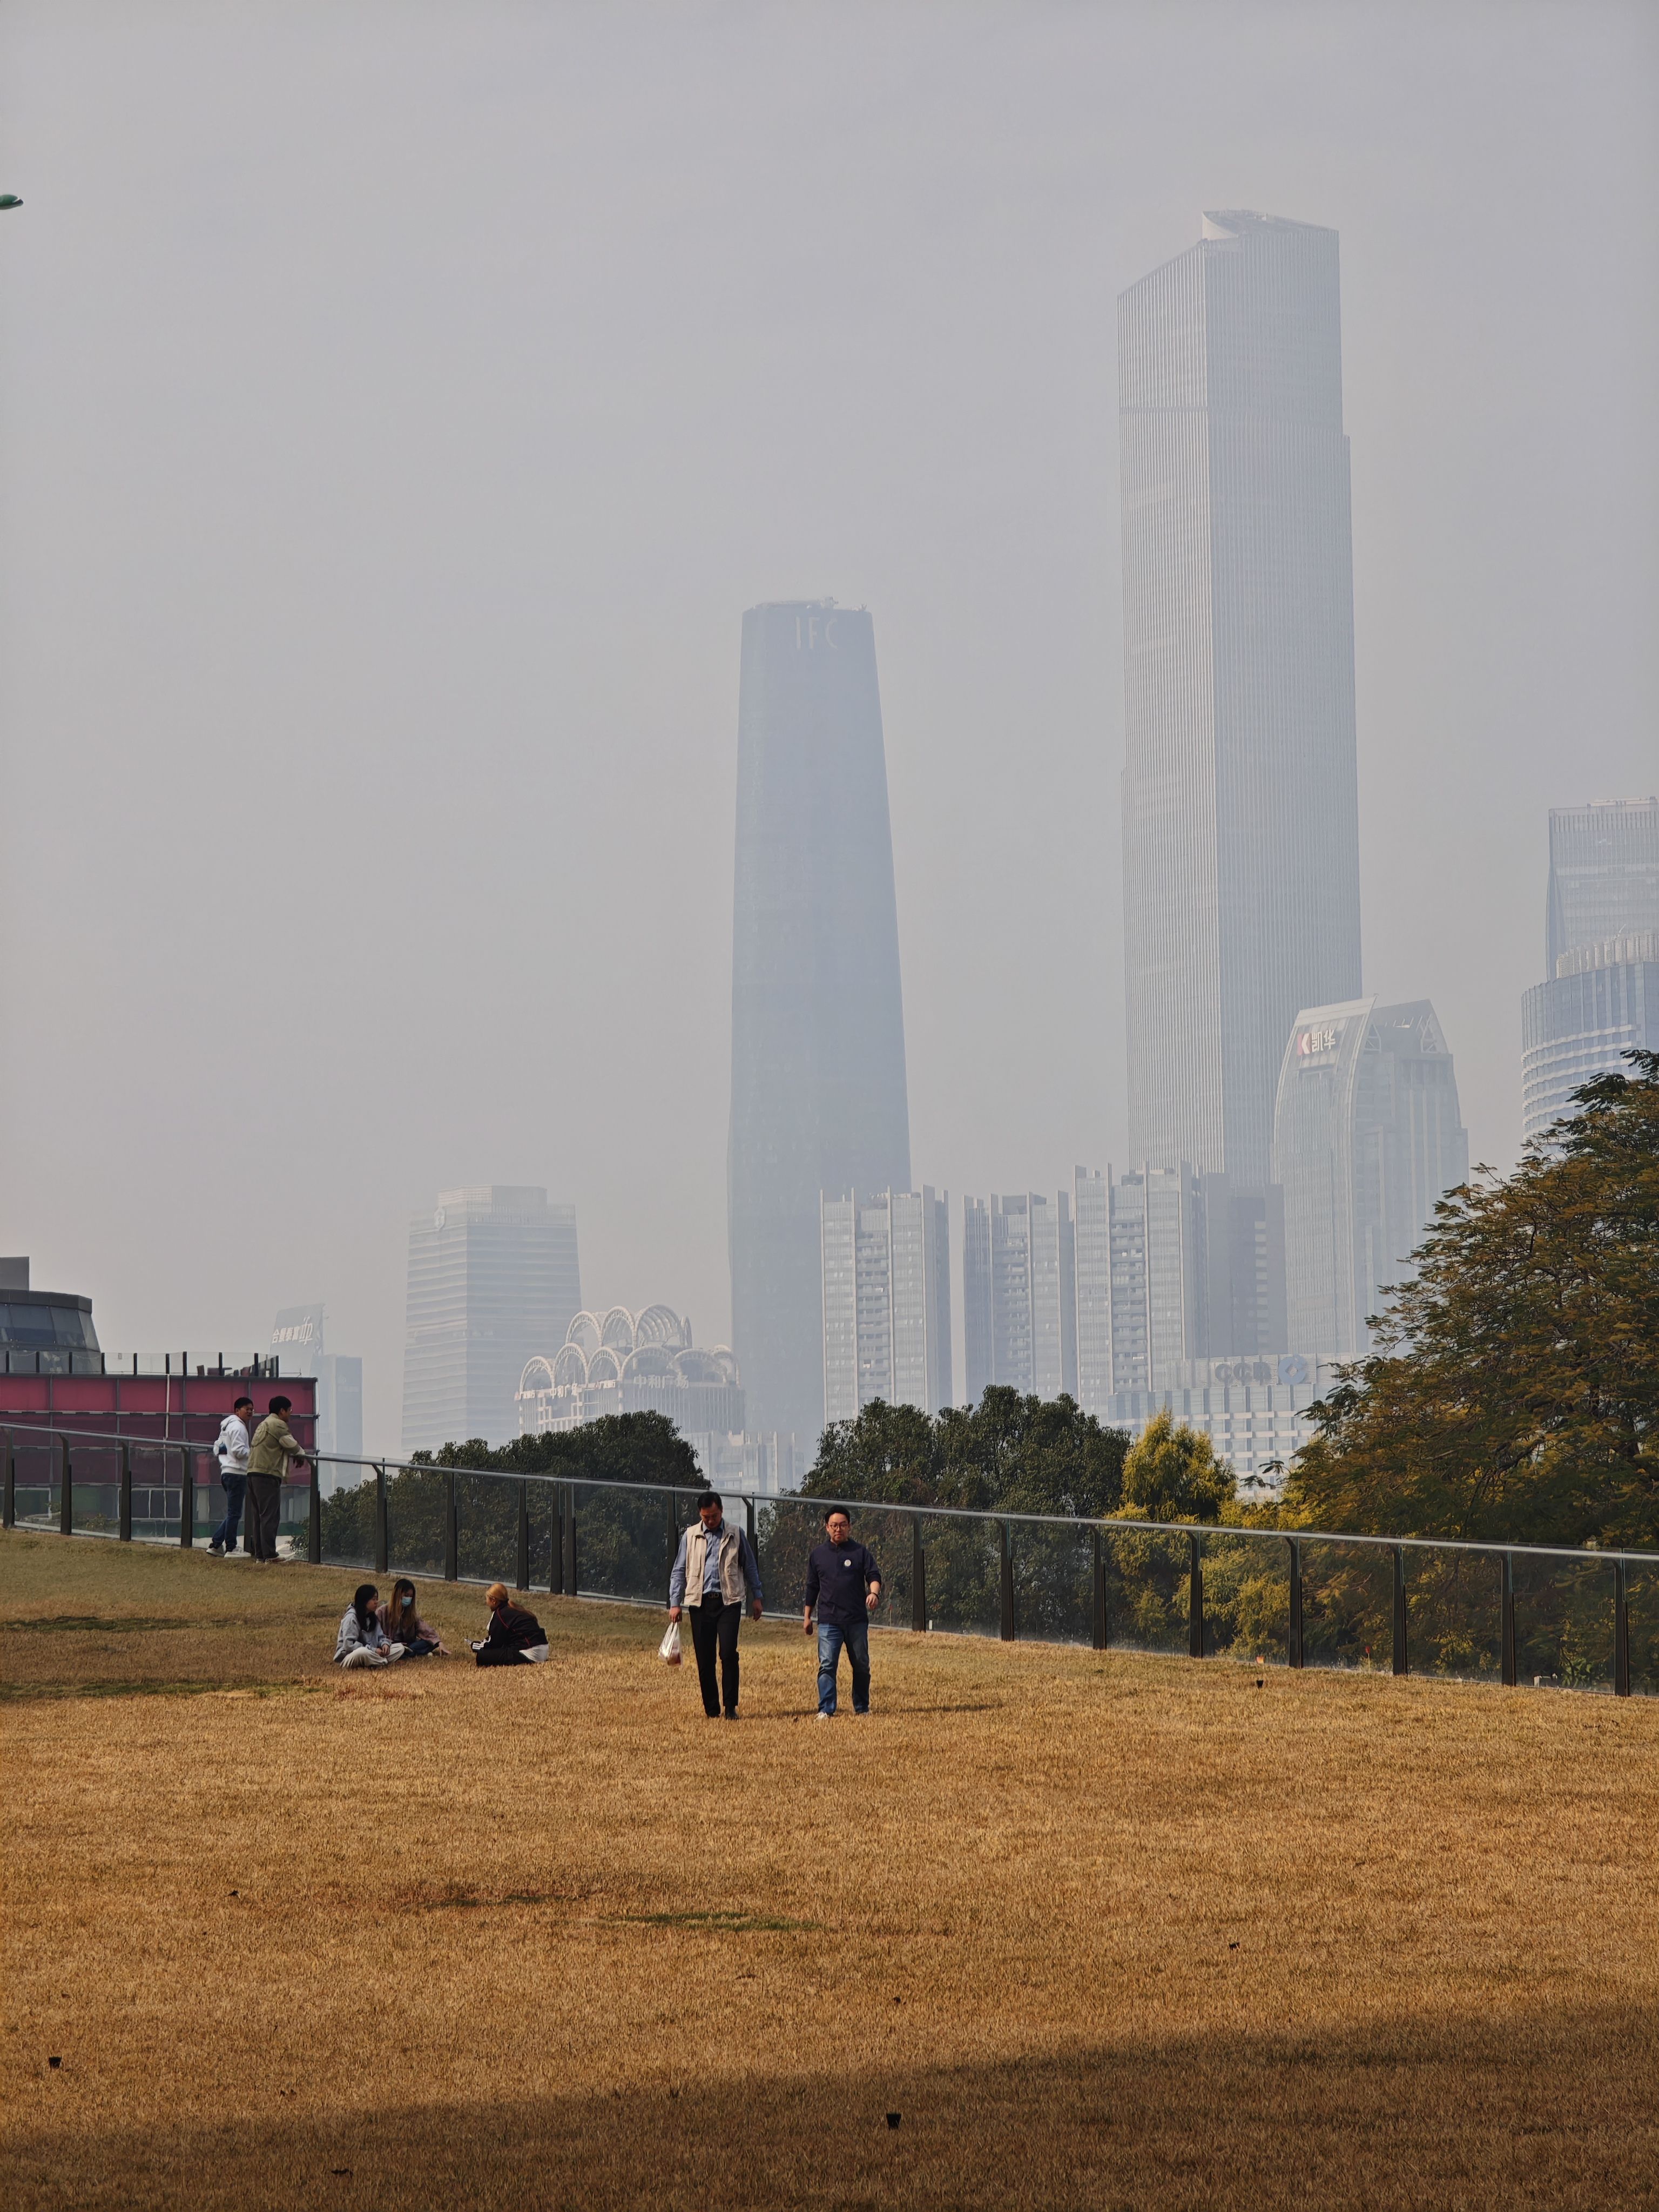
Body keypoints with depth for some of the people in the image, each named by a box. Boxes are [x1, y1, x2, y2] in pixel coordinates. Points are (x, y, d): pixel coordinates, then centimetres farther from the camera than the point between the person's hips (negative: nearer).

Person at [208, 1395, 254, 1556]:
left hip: (227, 1472, 10)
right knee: (234, 1514, -6)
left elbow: (217, 1449, 25)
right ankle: (231, 1549, -4)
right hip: (237, 1473, -10)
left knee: (233, 1513, 15)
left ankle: (216, 1545, 13)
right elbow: (239, 1451, -19)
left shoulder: (227, 1427, 22)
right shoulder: (238, 1427, -10)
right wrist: (253, 1451, -6)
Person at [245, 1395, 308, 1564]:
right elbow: (292, 1446, -7)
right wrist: (301, 1455, 14)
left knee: (257, 1517, 10)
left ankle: (259, 1555, 12)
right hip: (268, 1474, -10)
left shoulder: (263, 1425, 23)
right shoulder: (278, 1425, -7)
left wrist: (294, 1454, 16)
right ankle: (269, 1557, -12)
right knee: (269, 1517, -9)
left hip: (253, 1473, 10)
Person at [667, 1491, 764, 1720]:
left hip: (729, 1600, -1)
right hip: (700, 1603, 1)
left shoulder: (736, 1535, 7)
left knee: (728, 1653, -13)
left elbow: (750, 1567, 14)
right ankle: (712, 1710, 11)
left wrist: (757, 1597, 9)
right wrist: (675, 1603, 2)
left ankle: (731, 1707, -6)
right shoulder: (691, 1536, 8)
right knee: (704, 1659, 2)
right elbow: (679, 1571, 9)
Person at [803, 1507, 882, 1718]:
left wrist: (874, 1592, -24)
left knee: (861, 1665, 8)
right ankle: (826, 1711, -10)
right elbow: (812, 1587, 16)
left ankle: (861, 1709, 21)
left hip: (857, 1620, 0)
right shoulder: (819, 1555, 10)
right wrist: (807, 1616, 16)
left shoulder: (859, 1552, 6)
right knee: (827, 1665, -10)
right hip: (828, 1621, 0)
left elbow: (874, 1575, -2)